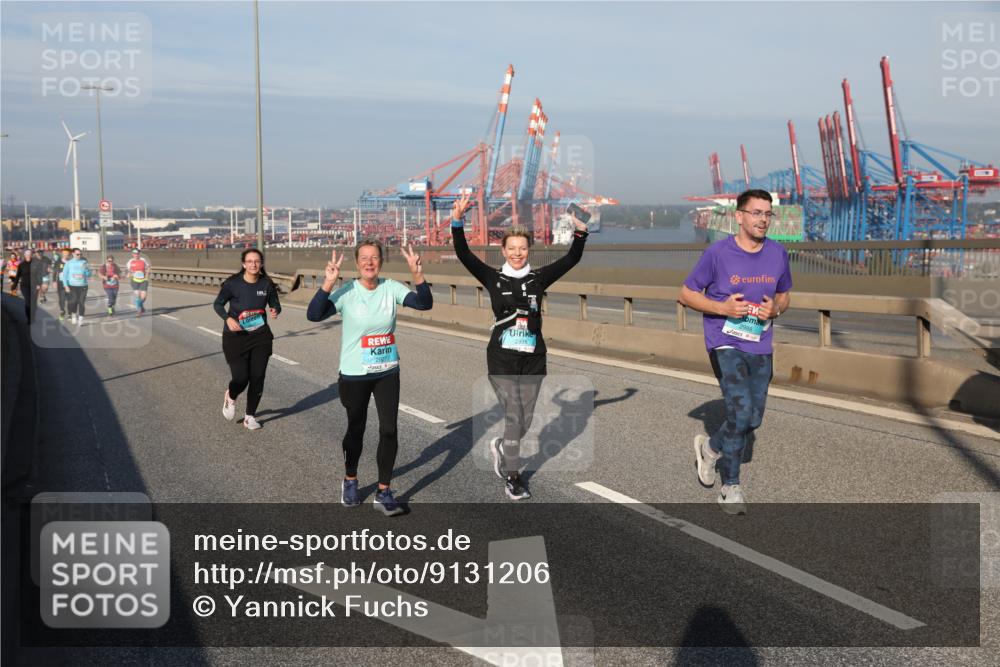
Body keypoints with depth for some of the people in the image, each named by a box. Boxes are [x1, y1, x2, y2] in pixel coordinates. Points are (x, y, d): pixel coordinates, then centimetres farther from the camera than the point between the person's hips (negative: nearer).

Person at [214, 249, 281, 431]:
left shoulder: (267, 284, -6)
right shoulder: (233, 283, -13)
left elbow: (275, 304, 8)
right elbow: (218, 304, -1)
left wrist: (275, 311, -16)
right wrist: (228, 318, -19)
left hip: (260, 336, 3)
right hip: (236, 336, -3)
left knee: (257, 377, 2)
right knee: (241, 378, -7)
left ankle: (250, 416, 23)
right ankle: (230, 397, 31)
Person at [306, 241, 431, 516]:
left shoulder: (391, 288, -6)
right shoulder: (347, 292, -15)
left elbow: (424, 303, -14)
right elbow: (314, 315, -25)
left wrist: (418, 274, -29)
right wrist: (328, 283, -37)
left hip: (388, 373, 2)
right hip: (354, 375, -2)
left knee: (389, 430, 0)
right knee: (356, 430, 15)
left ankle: (383, 493, 13)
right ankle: (350, 481, 40)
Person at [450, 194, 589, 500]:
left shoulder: (539, 278, 6)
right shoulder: (493, 278, 2)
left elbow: (571, 259, -2)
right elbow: (463, 255, -7)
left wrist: (580, 232, -19)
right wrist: (458, 222, -22)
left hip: (533, 359, 3)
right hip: (502, 358, -3)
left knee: (525, 421, 10)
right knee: (514, 417, -7)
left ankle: (500, 447, 40)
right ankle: (512, 477, 7)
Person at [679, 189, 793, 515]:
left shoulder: (777, 253, 4)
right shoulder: (717, 253, -10)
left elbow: (784, 295, 17)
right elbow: (686, 294, -2)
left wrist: (775, 309, -8)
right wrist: (722, 308, -17)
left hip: (761, 347, 5)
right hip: (725, 344, -5)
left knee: (752, 420, 9)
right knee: (740, 413, -16)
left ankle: (710, 447, 39)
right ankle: (730, 489, 1)